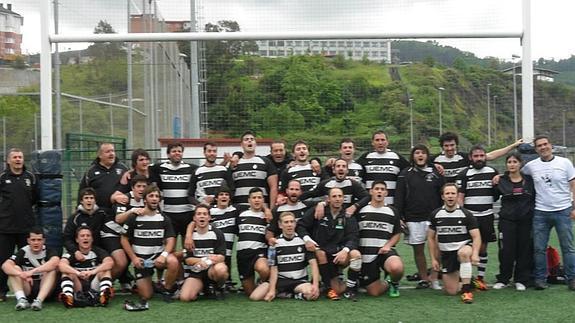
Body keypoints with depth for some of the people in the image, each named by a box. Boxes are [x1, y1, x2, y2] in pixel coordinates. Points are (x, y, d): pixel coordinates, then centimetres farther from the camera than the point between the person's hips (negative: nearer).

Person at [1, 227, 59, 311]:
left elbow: (55, 262, -31)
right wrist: (20, 274, -40)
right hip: (26, 290, 1)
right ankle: (22, 299, -34)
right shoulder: (23, 252, -3)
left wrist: (32, 271, -42)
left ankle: (39, 300, -38)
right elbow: (5, 265, -20)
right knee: (15, 269, -17)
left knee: (52, 269, -25)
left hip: (45, 289, -1)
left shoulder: (48, 251, -6)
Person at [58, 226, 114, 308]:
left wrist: (93, 272, -36)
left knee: (105, 269, -19)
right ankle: (68, 296, -47)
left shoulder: (98, 251, 3)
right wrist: (78, 273, -38)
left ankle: (103, 295, -47)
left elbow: (110, 262, -19)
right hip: (77, 288, 0)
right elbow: (61, 265, -20)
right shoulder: (71, 253, 1)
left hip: (95, 288, 0)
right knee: (67, 272, -19)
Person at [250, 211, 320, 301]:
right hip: (280, 280, 1)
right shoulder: (275, 243, 1)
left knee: (312, 294, -34)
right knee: (255, 296, -22)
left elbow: (313, 263, -6)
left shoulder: (303, 240, -1)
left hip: (299, 280, -1)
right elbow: (273, 268, -2)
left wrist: (315, 284, -21)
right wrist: (272, 290, -14)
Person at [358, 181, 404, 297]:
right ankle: (387, 284, 33)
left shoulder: (392, 212, 8)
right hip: (366, 254, 1)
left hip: (385, 251, 0)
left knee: (396, 267, -36)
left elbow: (397, 234, 13)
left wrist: (388, 245, -6)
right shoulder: (361, 210, 6)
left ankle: (394, 283, 1)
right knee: (374, 292, -3)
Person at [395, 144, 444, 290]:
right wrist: (399, 218, -3)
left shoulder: (436, 173, 9)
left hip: (433, 217, 0)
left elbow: (443, 196, 10)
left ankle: (434, 278, -4)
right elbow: (399, 197, 4)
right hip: (413, 218, 0)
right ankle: (423, 278, 15)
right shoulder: (405, 174, 6)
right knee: (418, 249, 5)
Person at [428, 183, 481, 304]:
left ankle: (467, 289, -30)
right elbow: (431, 238, 9)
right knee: (451, 291, -4)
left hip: (464, 248, -3)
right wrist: (433, 259, 4)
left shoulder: (466, 215, -6)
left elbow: (476, 236, -11)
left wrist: (475, 254, -28)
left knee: (463, 253, -41)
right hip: (446, 254, 3)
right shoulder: (436, 215, 1)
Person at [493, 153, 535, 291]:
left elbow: (535, 198, 10)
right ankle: (503, 279, 11)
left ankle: (521, 280, 15)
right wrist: (494, 184, -5)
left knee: (524, 250, 3)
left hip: (526, 220, 1)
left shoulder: (529, 180, 6)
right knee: (506, 251, -3)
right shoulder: (501, 181, 4)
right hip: (507, 220, -1)